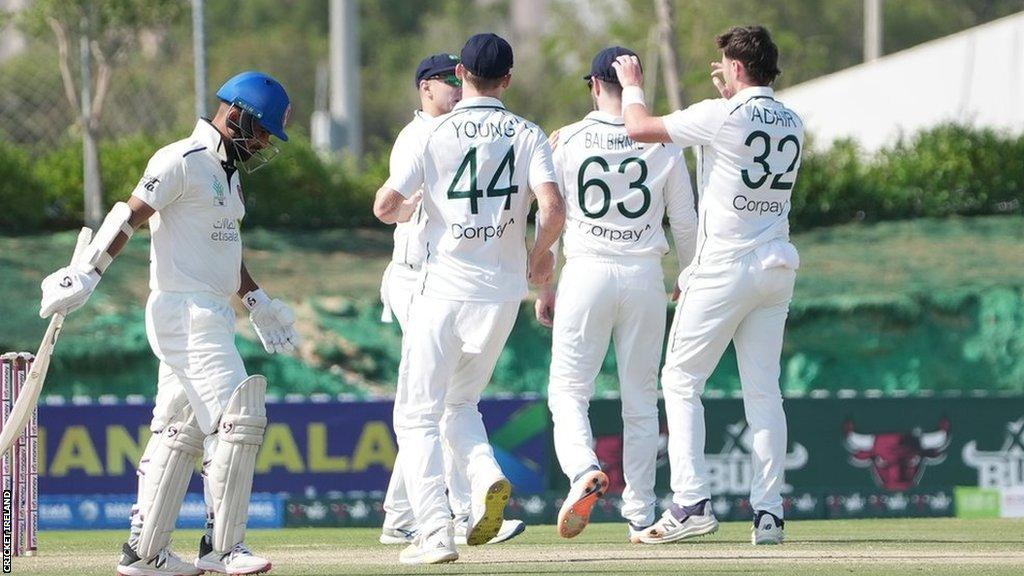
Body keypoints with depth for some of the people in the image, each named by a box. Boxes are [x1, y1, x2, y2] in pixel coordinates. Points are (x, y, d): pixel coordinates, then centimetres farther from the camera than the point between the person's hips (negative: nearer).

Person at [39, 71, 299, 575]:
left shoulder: (226, 173, 19)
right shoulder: (180, 162, -10)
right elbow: (129, 217, -17)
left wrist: (259, 305, 31)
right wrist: (86, 275, -24)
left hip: (213, 316, 10)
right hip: (183, 312, -10)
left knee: (179, 432, 11)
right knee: (237, 419, -14)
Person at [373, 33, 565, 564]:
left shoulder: (435, 134, -4)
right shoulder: (528, 136, 1)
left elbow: (384, 206, -9)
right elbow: (553, 210, -13)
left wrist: (403, 212, 14)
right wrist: (540, 255, 6)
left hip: (443, 290, -3)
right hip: (501, 289, 3)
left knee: (418, 415, 4)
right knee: (461, 402, 22)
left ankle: (435, 533, -10)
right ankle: (487, 476, -8)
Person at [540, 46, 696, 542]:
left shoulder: (568, 141, -1)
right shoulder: (663, 144, 1)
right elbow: (685, 222, 5)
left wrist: (544, 287, 9)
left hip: (586, 273, -2)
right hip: (645, 275, 2)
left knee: (568, 390, 3)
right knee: (641, 398, 10)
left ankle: (583, 469, -26)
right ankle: (640, 515, 10)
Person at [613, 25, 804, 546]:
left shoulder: (722, 117, -12)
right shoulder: (791, 124, 8)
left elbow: (640, 128, -7)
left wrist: (632, 86, 11)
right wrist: (727, 92, 28)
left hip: (725, 264, -6)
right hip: (777, 265, 6)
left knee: (681, 380, 2)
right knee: (763, 389, 7)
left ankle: (691, 502, -8)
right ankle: (768, 510, 2)